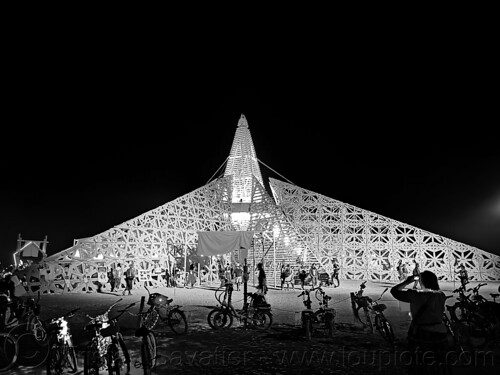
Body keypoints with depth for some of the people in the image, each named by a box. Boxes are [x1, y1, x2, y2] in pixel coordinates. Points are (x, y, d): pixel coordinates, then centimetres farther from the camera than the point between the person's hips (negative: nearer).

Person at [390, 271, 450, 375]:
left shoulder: (416, 295, -17)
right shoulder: (441, 296, -3)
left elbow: (394, 291, -11)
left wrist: (407, 282, 0)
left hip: (419, 334, -4)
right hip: (439, 334, 4)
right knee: (439, 365, 19)